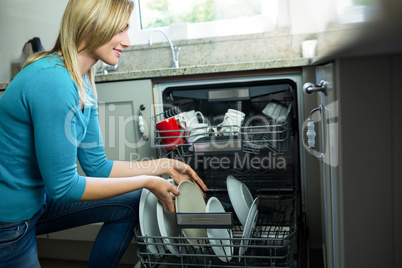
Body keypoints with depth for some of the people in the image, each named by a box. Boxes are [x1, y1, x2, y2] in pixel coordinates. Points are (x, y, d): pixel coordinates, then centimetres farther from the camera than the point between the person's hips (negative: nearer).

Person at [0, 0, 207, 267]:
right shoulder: (53, 81, -29)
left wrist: (163, 166, 1)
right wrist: (146, 181, -17)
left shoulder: (82, 82, 0)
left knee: (131, 204, 9)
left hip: (37, 200, 8)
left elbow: (96, 167, 3)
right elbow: (63, 187, -25)